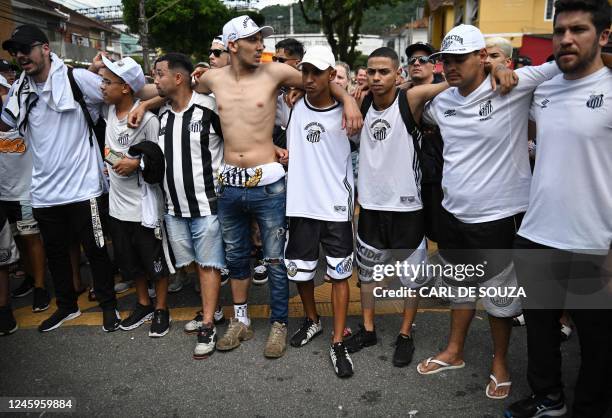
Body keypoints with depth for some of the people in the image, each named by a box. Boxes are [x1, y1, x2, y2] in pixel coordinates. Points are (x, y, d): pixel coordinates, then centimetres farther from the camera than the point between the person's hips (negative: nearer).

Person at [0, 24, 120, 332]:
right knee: (54, 252, 18)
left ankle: (108, 305, 26)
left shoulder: (77, 79, -9)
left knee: (95, 250, 7)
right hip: (44, 190, 6)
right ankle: (66, 305, 38)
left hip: (82, 187, -6)